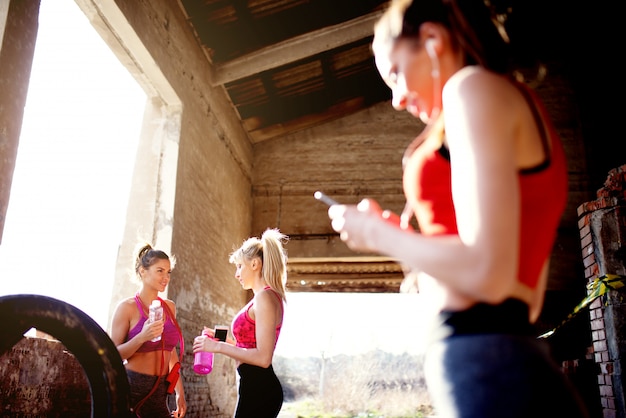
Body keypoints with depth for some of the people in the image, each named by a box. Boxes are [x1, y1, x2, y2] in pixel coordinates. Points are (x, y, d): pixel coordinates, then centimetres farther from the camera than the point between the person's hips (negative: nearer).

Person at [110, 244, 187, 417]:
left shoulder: (169, 307, 7)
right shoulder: (127, 307, -9)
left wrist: (180, 392, 14)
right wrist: (142, 337, -25)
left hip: (160, 391, 5)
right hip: (132, 389, -5)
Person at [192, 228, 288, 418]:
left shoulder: (265, 297, -16)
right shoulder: (264, 297, 14)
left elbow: (263, 357, -22)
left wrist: (218, 346, -16)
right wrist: (222, 339, 14)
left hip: (258, 389, -10)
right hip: (255, 388, 10)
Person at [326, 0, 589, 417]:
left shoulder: (475, 86, -6)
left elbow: (488, 274, -20)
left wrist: (378, 232, -4)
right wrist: (404, 240, 20)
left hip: (487, 370, -10)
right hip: (514, 368, 10)